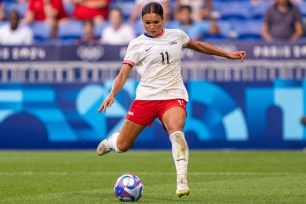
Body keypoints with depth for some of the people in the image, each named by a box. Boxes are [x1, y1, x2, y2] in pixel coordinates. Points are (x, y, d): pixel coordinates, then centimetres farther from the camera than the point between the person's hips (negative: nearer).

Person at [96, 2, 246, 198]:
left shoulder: (176, 35, 8)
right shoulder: (137, 44, 0)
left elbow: (197, 45, 27)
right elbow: (124, 73, -6)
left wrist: (228, 54, 31)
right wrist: (112, 95, -23)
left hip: (173, 96, 0)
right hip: (146, 96, 0)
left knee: (176, 130, -33)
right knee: (122, 146, 4)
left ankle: (182, 182, -38)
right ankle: (110, 142, 43)